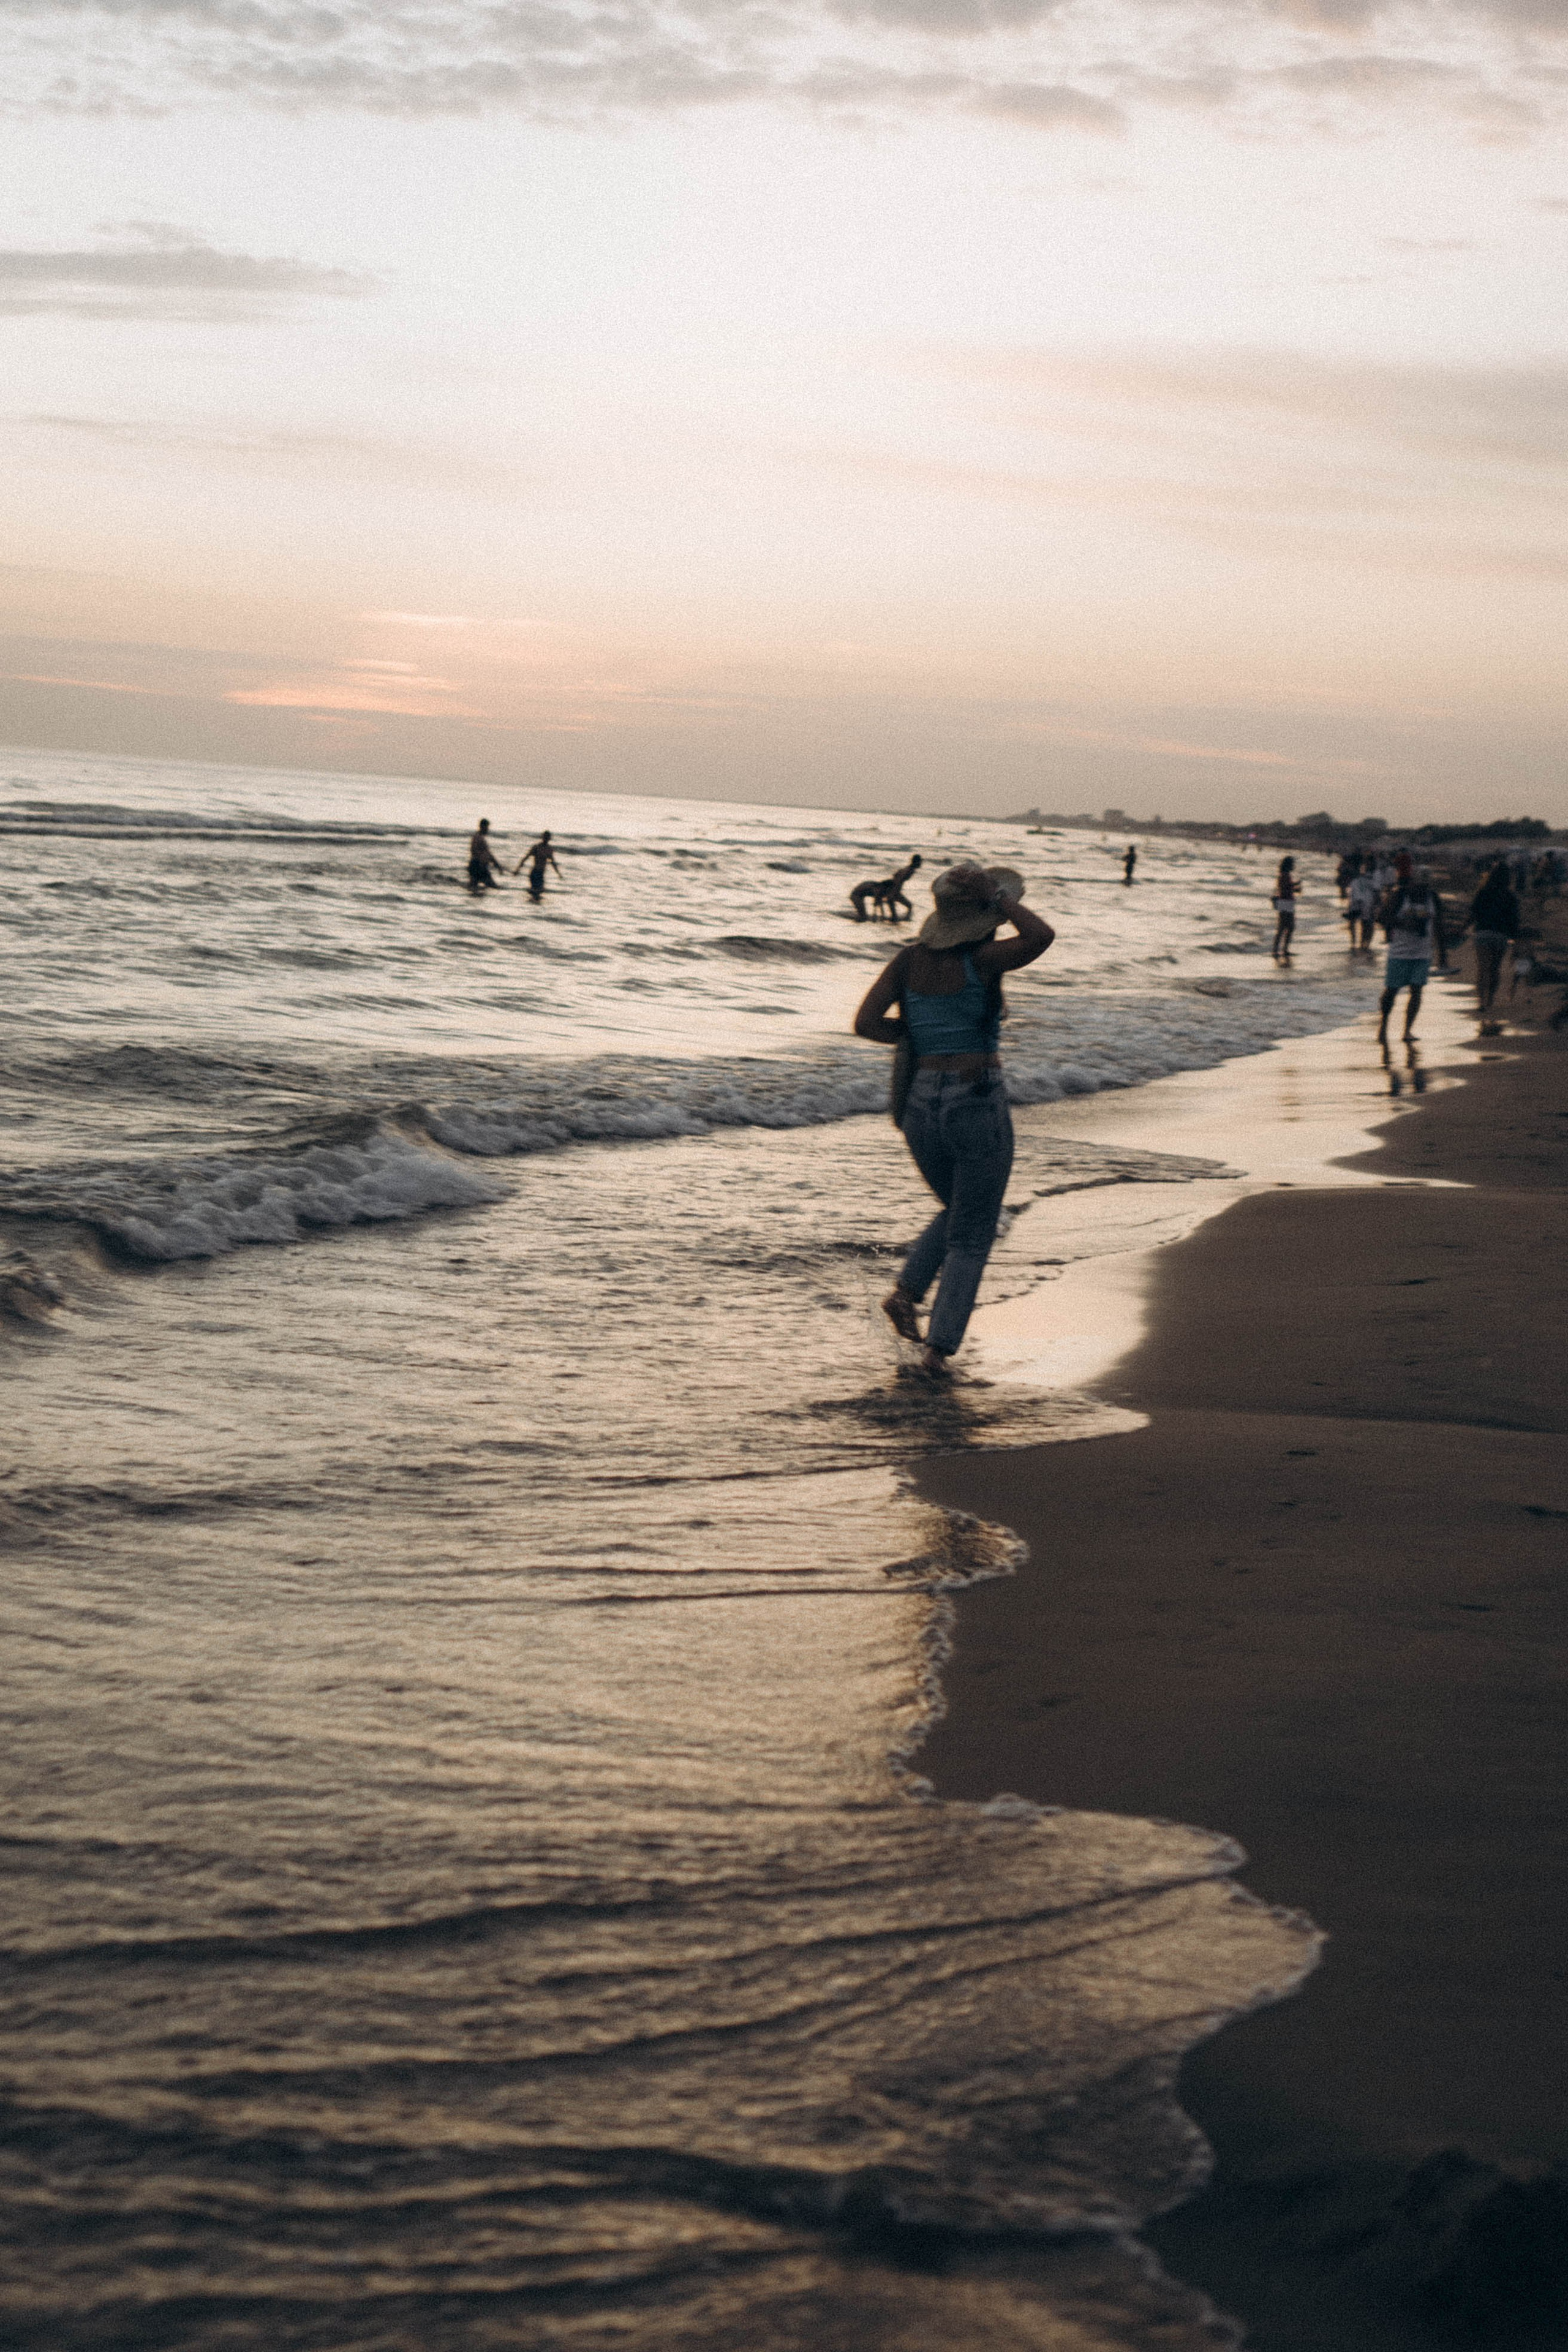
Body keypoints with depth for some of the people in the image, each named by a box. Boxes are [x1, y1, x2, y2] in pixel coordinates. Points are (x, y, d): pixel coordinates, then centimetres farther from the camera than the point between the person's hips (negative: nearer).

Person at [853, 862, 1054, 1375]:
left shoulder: (910, 957, 2)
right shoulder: (981, 959, -11)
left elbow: (865, 1023, -5)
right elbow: (1041, 936, -27)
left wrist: (921, 1039, 9)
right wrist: (995, 895, -13)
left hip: (922, 1106, 5)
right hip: (979, 1108, -5)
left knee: (956, 1212, 29)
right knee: (972, 1237, 10)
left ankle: (906, 1290, 9)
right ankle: (937, 1348, 1)